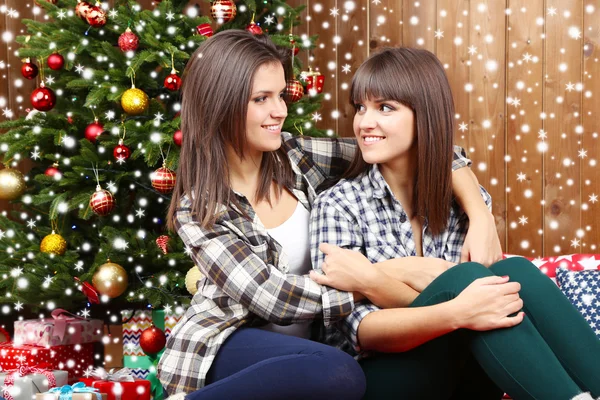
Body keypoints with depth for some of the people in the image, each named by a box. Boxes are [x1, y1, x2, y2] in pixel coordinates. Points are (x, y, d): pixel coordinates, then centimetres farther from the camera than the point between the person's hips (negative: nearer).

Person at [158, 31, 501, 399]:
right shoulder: (198, 208, -13)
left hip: (301, 344, 7)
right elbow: (269, 295, -23)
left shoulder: (296, 158, -3)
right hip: (226, 344, -6)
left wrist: (481, 218, -17)